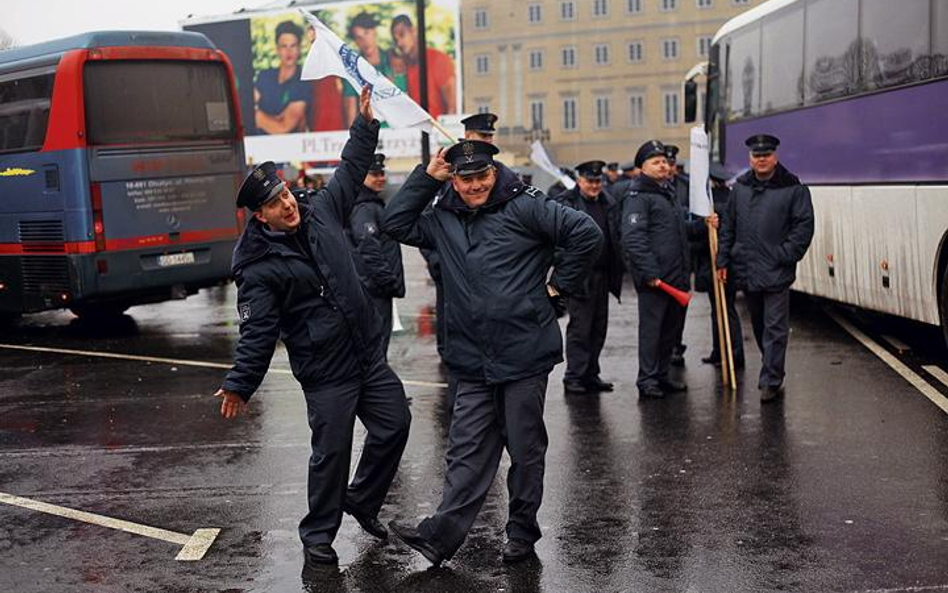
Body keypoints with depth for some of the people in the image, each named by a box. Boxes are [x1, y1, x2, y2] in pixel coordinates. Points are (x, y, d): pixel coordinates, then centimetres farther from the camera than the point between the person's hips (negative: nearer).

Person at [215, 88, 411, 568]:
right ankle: (318, 534, 20)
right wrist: (239, 383, -19)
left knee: (395, 425, 9)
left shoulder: (320, 212, 3)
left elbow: (350, 172, 17)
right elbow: (257, 330, -14)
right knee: (332, 451, -1)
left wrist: (365, 124, 12)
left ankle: (361, 501, 32)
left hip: (369, 356, 7)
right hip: (325, 372, -6)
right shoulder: (258, 266, -13)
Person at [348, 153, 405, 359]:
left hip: (376, 288, 10)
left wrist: (393, 283, 19)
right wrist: (390, 282, -18)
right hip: (374, 290, -10)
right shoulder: (364, 209, -13)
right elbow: (369, 251, -21)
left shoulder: (374, 205, 18)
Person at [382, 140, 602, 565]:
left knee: (525, 449, 8)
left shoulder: (524, 207, -6)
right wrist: (427, 177, 3)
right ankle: (440, 535, 7)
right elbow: (394, 224, 10)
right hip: (473, 363, 5)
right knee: (467, 452, 6)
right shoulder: (443, 220, 11)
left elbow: (586, 234, -10)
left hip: (524, 355, -4)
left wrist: (559, 285, -5)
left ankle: (522, 532, 22)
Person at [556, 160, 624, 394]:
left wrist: (616, 273, 10)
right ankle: (574, 376, 4)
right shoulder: (565, 203, -5)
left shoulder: (608, 203, 14)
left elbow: (617, 237, 17)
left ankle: (591, 374, 19)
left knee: (598, 327, 10)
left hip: (602, 275, 6)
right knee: (579, 327, -4)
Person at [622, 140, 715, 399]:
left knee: (672, 327, 14)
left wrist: (703, 224, 12)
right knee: (651, 327, -4)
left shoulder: (668, 193, 20)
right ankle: (647, 380, 3)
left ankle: (662, 375, 24)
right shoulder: (638, 197, -10)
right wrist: (649, 272, -23)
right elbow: (633, 238, -19)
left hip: (676, 276, 9)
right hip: (653, 279, -9)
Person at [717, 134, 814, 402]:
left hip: (776, 272, -5)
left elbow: (804, 226, -5)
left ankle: (771, 382, -1)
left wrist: (785, 255, -12)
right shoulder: (740, 187, 11)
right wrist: (723, 260, 9)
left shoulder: (793, 188, -3)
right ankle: (773, 372, 30)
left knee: (775, 329, -4)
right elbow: (729, 226, 14)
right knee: (758, 326, 15)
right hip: (745, 270, 5)